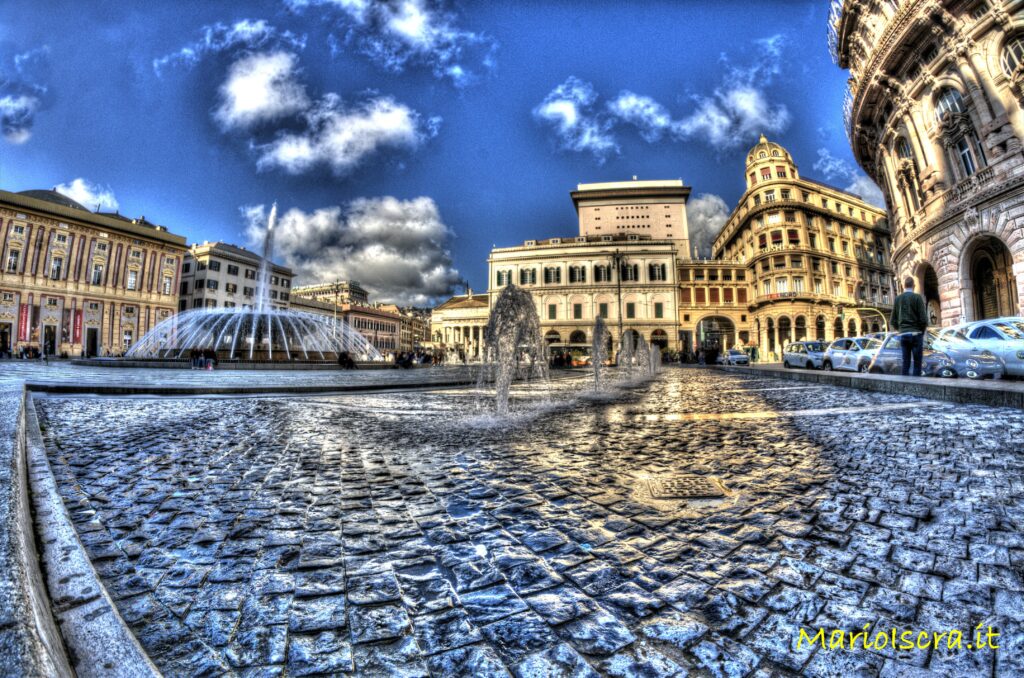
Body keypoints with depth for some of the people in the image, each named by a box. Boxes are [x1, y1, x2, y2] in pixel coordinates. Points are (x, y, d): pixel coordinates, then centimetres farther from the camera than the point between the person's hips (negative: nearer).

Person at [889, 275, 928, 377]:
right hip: (916, 334, -4)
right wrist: (922, 331, 6)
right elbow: (923, 319, -9)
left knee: (905, 362, 7)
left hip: (903, 335, 4)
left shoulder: (897, 299, 9)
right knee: (917, 362, -2)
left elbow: (892, 321, 8)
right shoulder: (917, 297, -4)